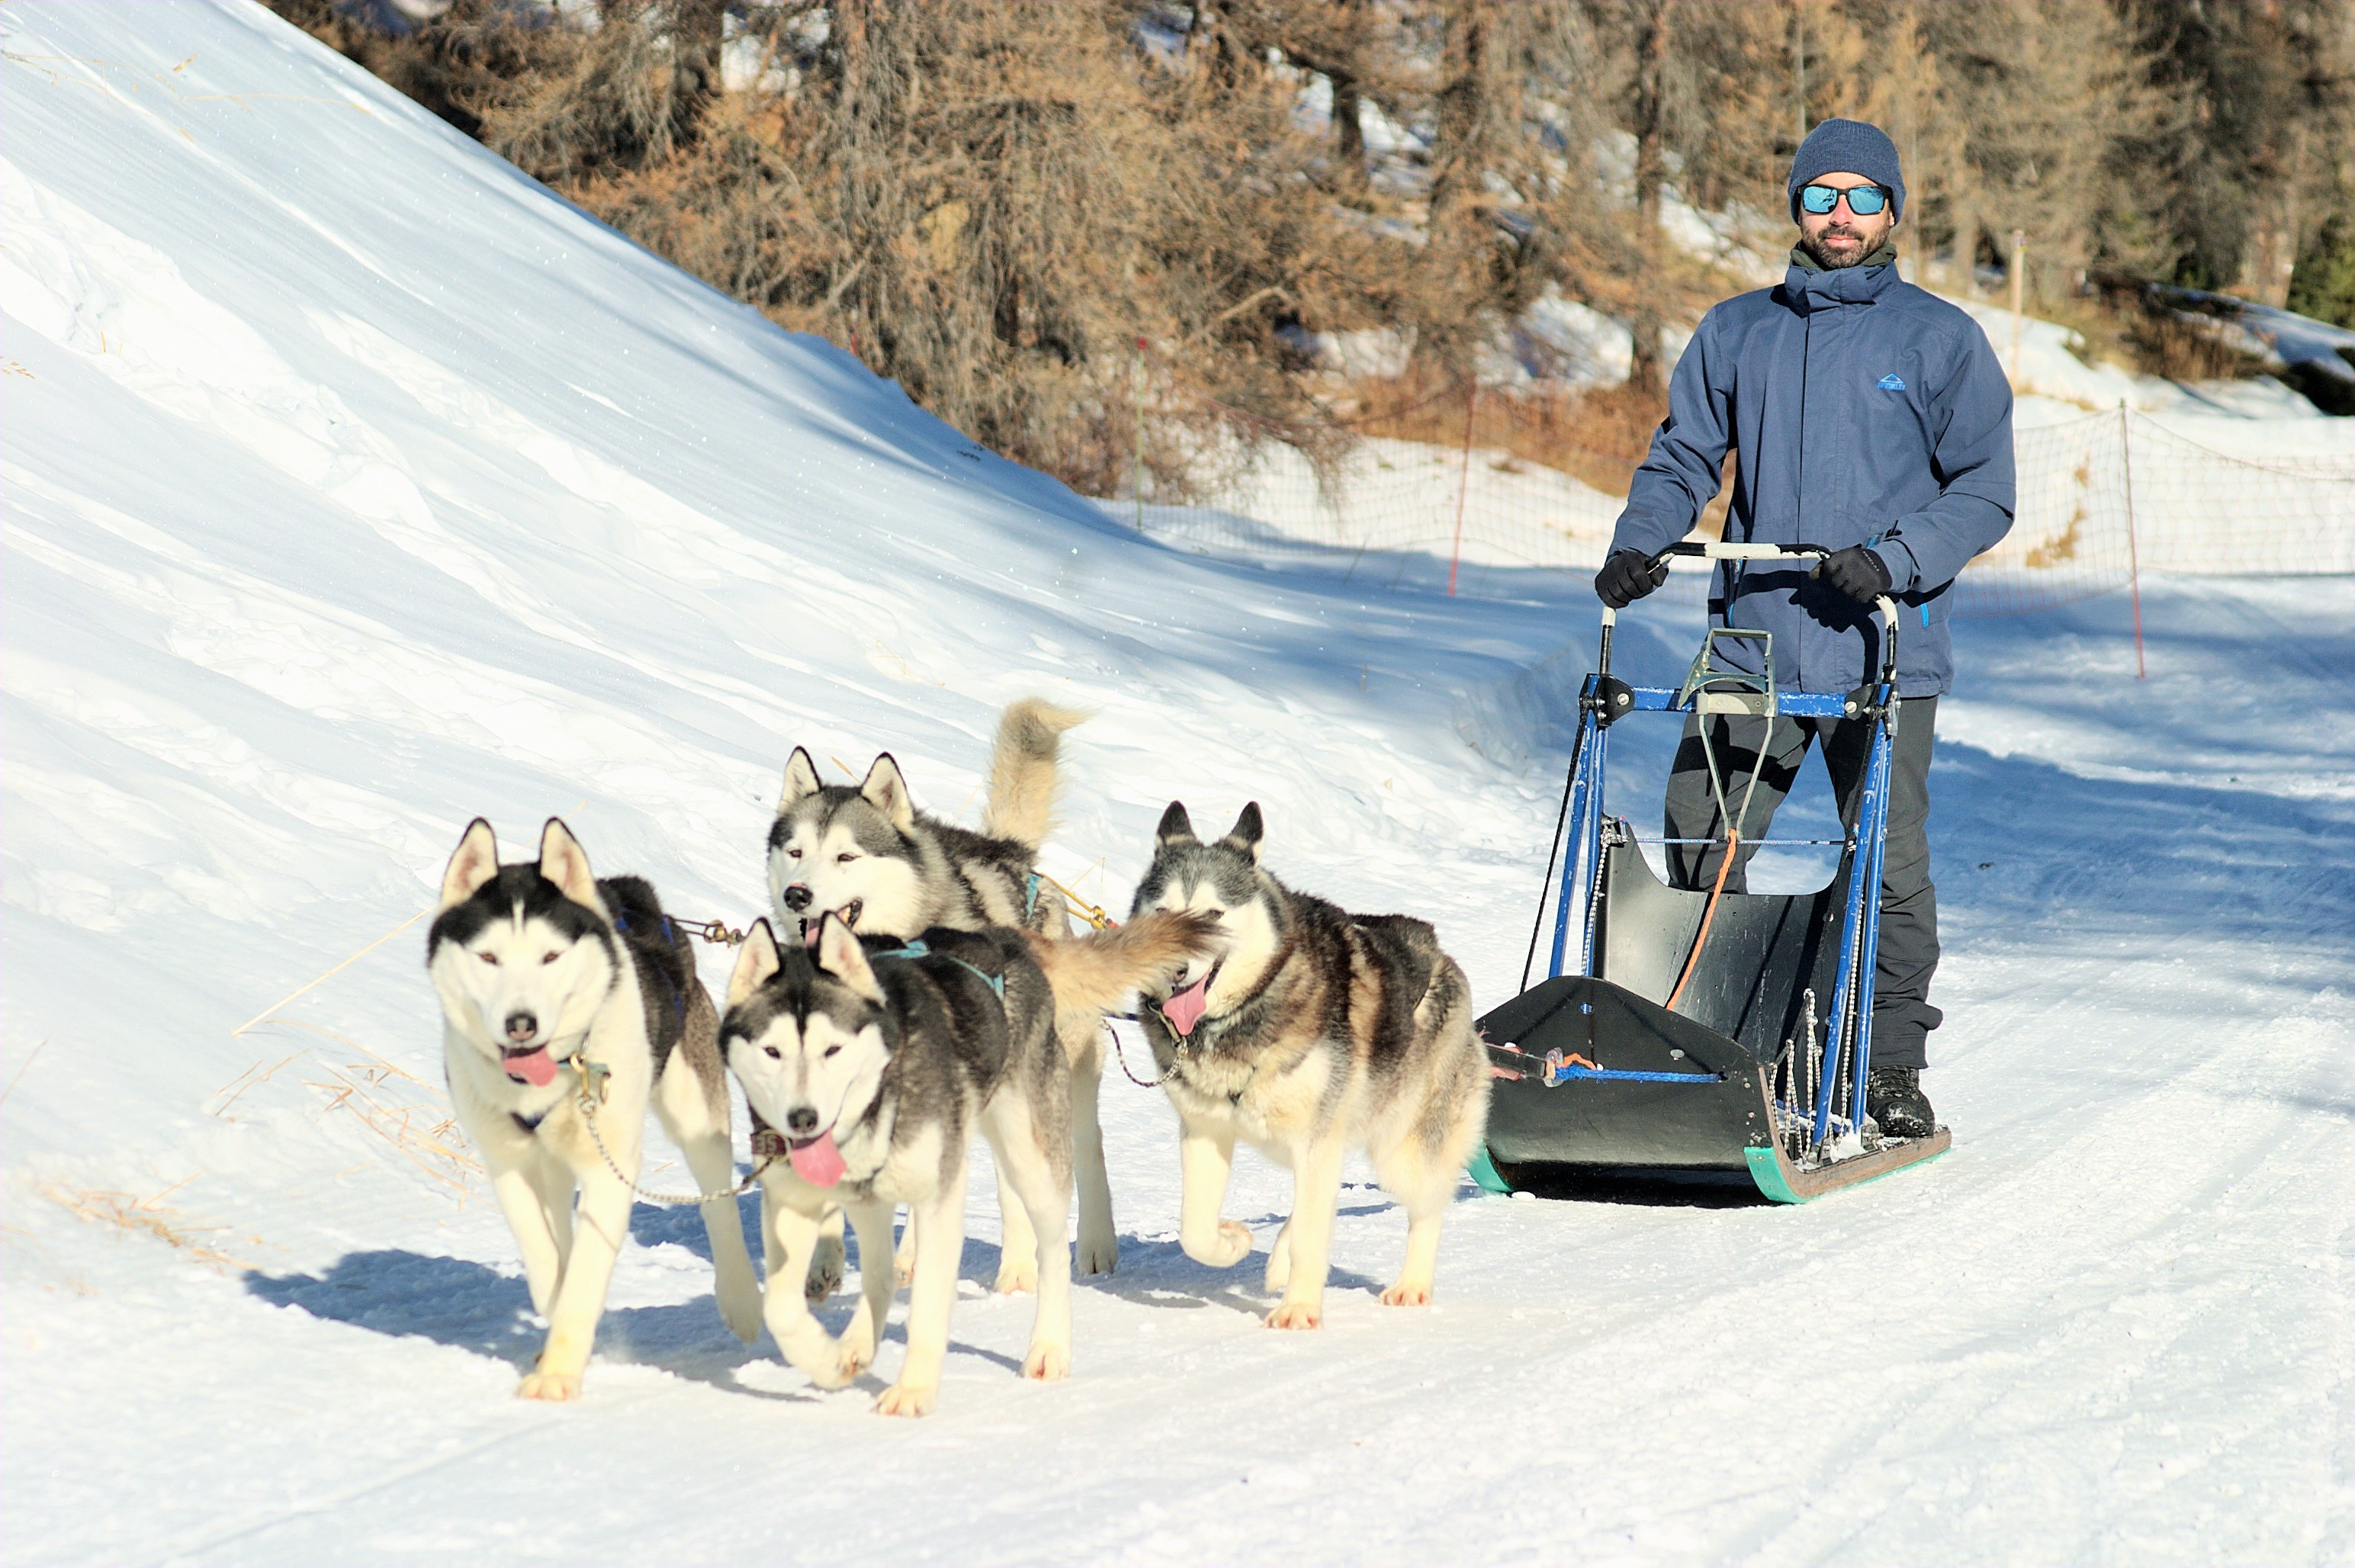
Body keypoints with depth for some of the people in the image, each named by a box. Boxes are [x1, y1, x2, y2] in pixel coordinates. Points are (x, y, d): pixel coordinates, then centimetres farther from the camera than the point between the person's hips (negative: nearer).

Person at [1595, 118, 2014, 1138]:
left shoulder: (1940, 339, 4)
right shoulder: (1736, 333, 14)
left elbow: (1985, 491, 0)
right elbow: (1683, 458, 17)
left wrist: (1896, 561, -16)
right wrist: (1639, 545, -2)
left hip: (1884, 651, -3)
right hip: (1751, 643, 3)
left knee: (1887, 867, -2)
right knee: (1695, 854, -3)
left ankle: (1891, 1071, 9)